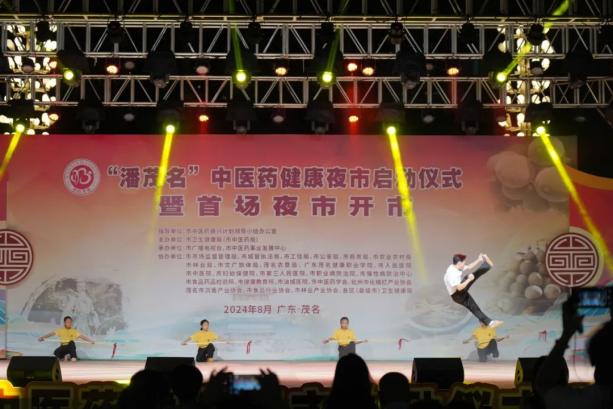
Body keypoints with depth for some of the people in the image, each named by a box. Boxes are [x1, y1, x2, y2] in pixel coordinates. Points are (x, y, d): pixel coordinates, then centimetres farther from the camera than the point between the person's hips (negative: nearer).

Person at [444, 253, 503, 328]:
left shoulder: (457, 267, 1)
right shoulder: (451, 273, -28)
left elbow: (469, 267, 12)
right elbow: (459, 287, -33)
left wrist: (479, 260, 0)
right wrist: (469, 279, -25)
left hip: (462, 294, 9)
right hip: (457, 296, -9)